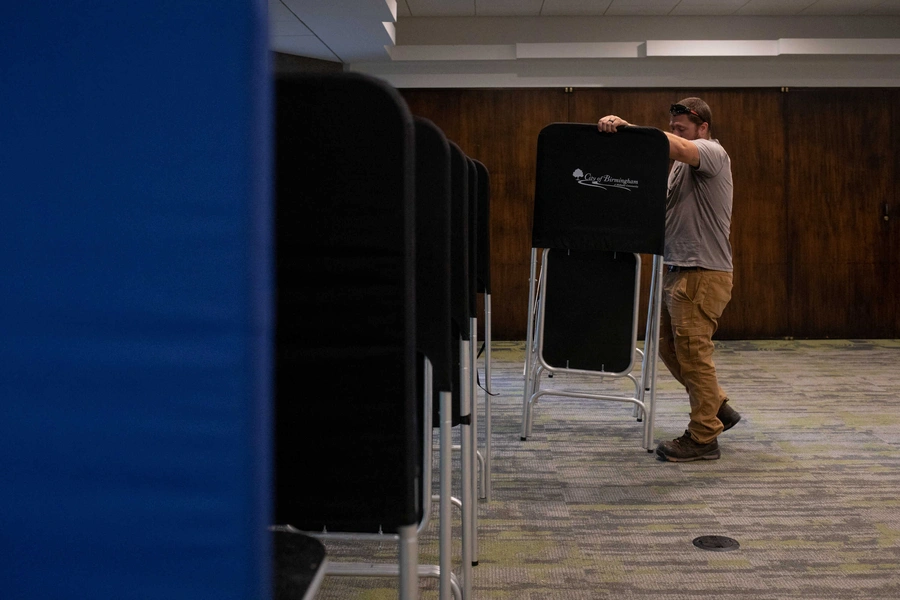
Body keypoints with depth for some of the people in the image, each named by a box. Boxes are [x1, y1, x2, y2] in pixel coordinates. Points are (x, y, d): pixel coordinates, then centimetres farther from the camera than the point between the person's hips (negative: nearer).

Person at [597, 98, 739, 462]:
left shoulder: (712, 153, -10)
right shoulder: (681, 165, 19)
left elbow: (674, 145, -30)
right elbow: (664, 206, 22)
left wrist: (624, 125, -34)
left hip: (703, 273, -10)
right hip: (675, 269, 10)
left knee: (693, 352, -6)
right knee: (670, 347, 14)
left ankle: (703, 438, 3)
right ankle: (717, 408, 28)